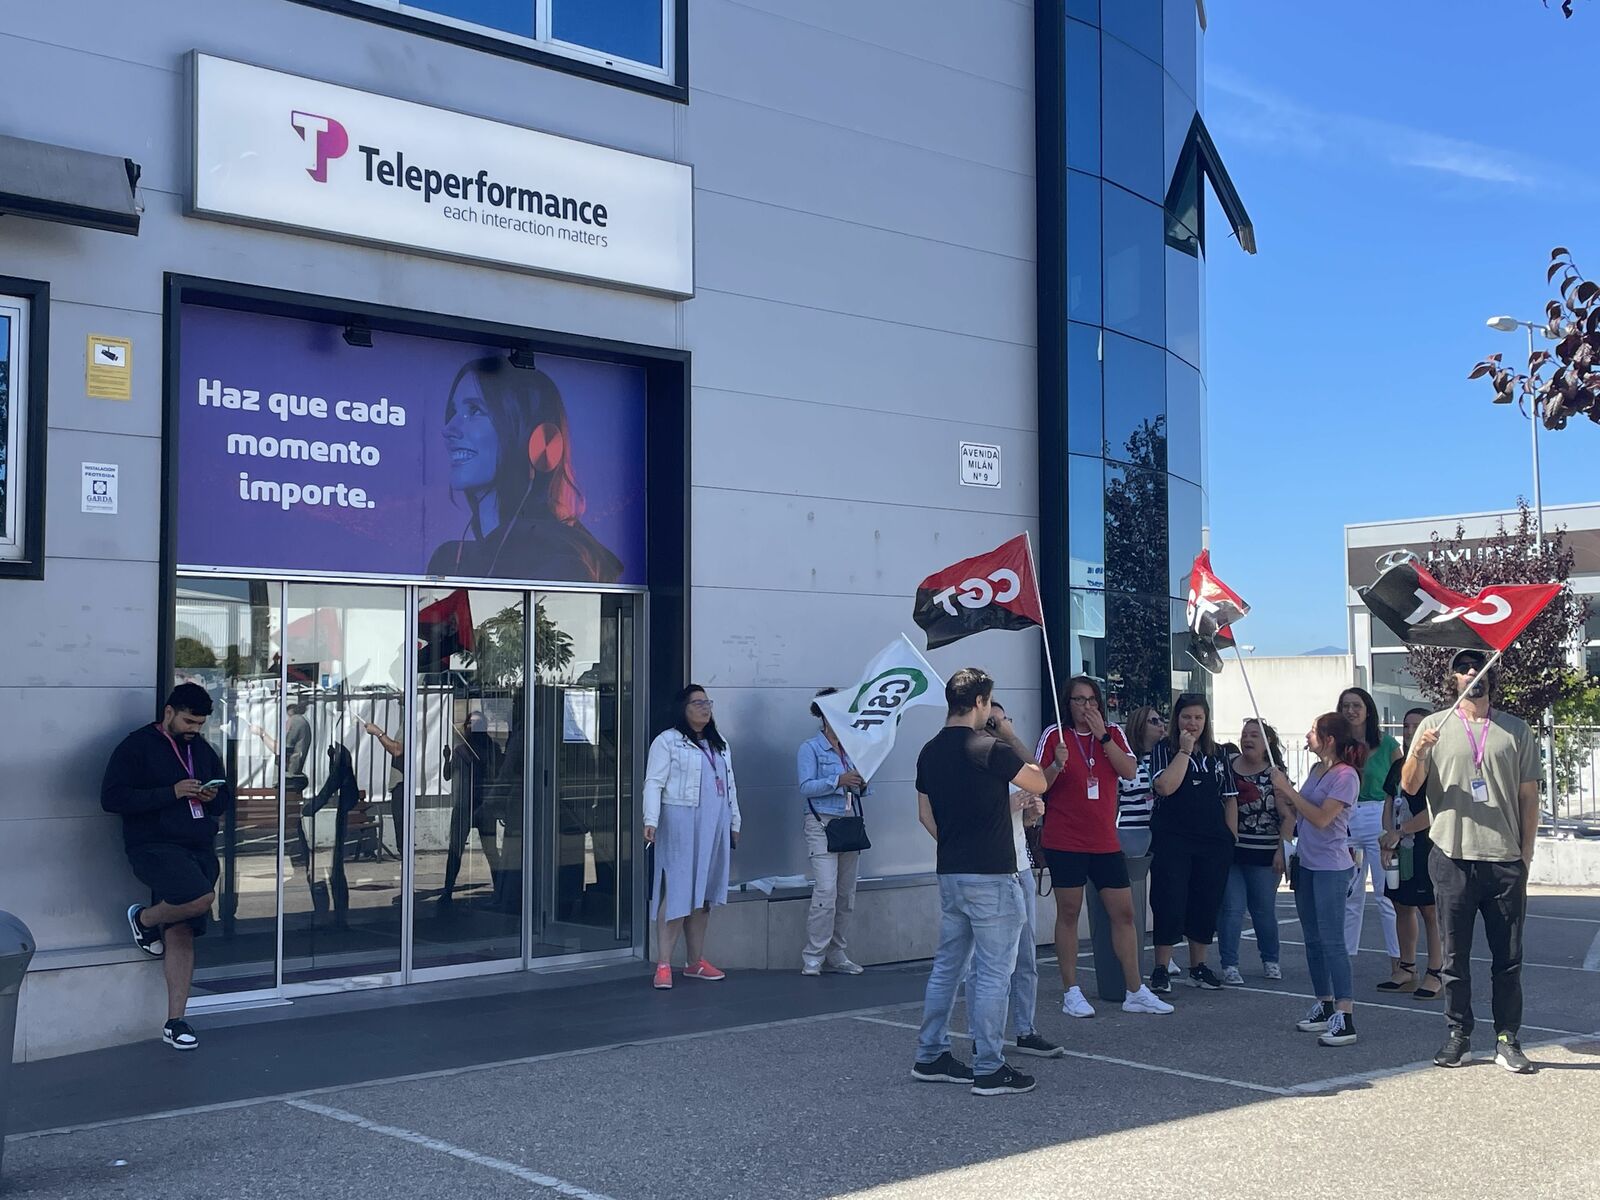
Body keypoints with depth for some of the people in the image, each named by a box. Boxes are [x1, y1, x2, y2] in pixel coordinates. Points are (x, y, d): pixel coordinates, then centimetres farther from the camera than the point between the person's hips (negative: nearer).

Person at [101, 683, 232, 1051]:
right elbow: (111, 797, -12)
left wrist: (213, 797, -1)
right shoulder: (137, 746, -3)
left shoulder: (202, 749, 16)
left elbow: (227, 797, 25)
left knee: (181, 933, 2)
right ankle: (143, 919, 2)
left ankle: (175, 1021, 6)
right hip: (156, 847, -6)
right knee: (200, 896, -29)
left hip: (200, 851, 6)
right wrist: (171, 793, -18)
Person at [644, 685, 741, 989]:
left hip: (714, 827, 7)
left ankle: (695, 961, 18)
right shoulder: (668, 741, -3)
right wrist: (651, 821, -20)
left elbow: (729, 784, 22)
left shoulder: (720, 743, 18)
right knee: (676, 892, -9)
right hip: (680, 823, -6)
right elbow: (654, 783, -9)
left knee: (703, 893, 10)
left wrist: (734, 823, 19)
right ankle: (663, 965, -8)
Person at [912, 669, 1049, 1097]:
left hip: (950, 873, 8)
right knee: (994, 971, -2)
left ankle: (930, 1056, 22)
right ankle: (989, 1069, 2)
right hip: (991, 874, -8)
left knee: (947, 964, 16)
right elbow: (1039, 784, -2)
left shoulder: (930, 752, 8)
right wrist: (1015, 748, 16)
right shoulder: (990, 748, -14)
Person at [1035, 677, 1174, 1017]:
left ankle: (1135, 992, 12)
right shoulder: (1055, 736, -1)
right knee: (1068, 913, 2)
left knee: (1124, 913, 4)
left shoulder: (1113, 734, 8)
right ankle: (1071, 993, 9)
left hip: (1105, 841, 3)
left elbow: (1130, 771, -7)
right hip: (1065, 842, -3)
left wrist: (1102, 736, -12)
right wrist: (1057, 765, -21)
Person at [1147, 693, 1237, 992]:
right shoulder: (1163, 749, 0)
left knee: (1207, 905, 8)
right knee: (1169, 904, -6)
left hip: (1213, 843, 4)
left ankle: (1198, 967, 20)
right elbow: (1165, 786, -17)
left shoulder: (1217, 754, 12)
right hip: (1172, 841, -4)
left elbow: (1230, 798, 14)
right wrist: (1185, 750, -12)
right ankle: (1161, 969, 1)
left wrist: (1232, 838, 8)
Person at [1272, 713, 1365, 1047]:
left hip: (1331, 868, -9)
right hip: (1307, 865, 9)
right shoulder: (1316, 770, 12)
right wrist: (1282, 794, -1)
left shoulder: (1345, 775, -14)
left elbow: (1322, 818, -22)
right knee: (1313, 940, 14)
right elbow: (1298, 817, 14)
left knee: (1332, 941, -11)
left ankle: (1345, 1018, -10)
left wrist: (1289, 790, -17)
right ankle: (1325, 1007, 23)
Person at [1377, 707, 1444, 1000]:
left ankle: (1436, 976, 0)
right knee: (1402, 907, 12)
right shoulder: (1399, 766, 15)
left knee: (1431, 910, -5)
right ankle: (1408, 973, 21)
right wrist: (1388, 839, 0)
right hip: (1400, 851, 8)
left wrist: (1398, 833, -13)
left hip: (1427, 849, -8)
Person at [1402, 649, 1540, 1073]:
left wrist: (1526, 856, 3)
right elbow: (1409, 786, 1)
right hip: (1453, 858, -1)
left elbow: (1529, 797, 9)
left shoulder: (1516, 730, 8)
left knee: (1508, 957, 4)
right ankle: (1458, 1035, 14)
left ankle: (1507, 1040, 11)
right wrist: (1418, 753, -20)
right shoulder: (1434, 726, 5)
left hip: (1505, 860, 1)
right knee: (1455, 954, 5)